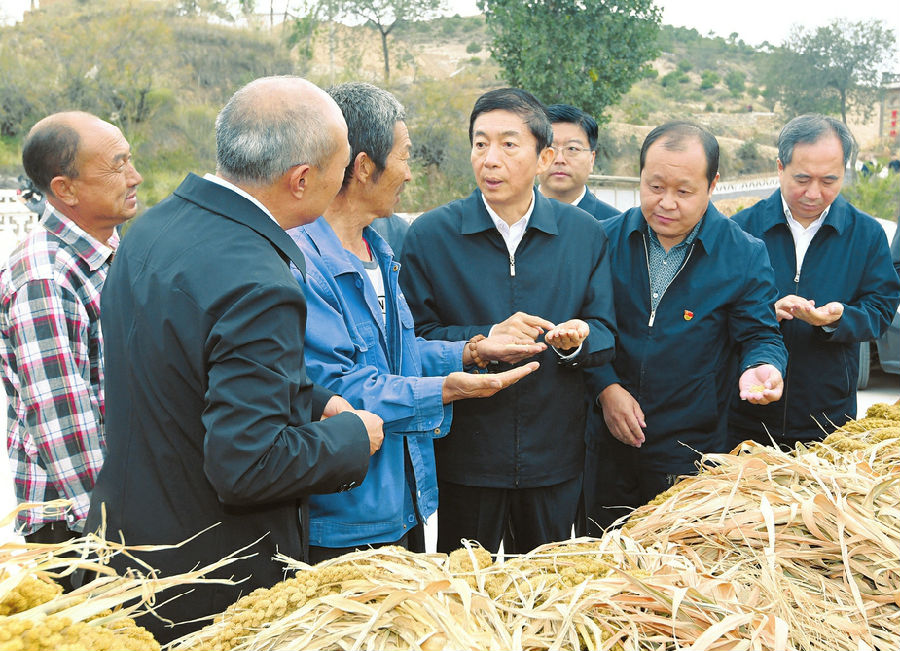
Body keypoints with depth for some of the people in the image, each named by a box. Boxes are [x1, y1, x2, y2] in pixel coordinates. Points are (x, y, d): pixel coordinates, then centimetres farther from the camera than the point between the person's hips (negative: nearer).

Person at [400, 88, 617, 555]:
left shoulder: (584, 232, 2)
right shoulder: (429, 235, -5)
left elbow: (604, 334, 5)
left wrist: (575, 341, -17)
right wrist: (485, 341, -22)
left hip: (554, 457, 2)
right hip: (465, 458, -2)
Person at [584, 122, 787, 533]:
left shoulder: (745, 255, -5)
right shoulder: (606, 239, -1)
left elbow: (760, 336, -1)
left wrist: (760, 368, -24)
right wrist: (606, 386, -8)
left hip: (691, 451, -2)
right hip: (610, 441, 2)